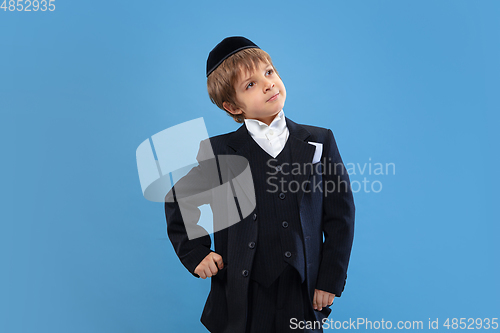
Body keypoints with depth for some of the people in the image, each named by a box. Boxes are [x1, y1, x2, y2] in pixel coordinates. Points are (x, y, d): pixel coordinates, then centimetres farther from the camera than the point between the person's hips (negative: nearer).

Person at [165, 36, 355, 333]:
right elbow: (178, 201, 10)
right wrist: (196, 255, 1)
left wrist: (331, 280, -1)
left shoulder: (319, 142, 2)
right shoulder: (218, 152, -3)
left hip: (304, 297, 1)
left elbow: (340, 214, 3)